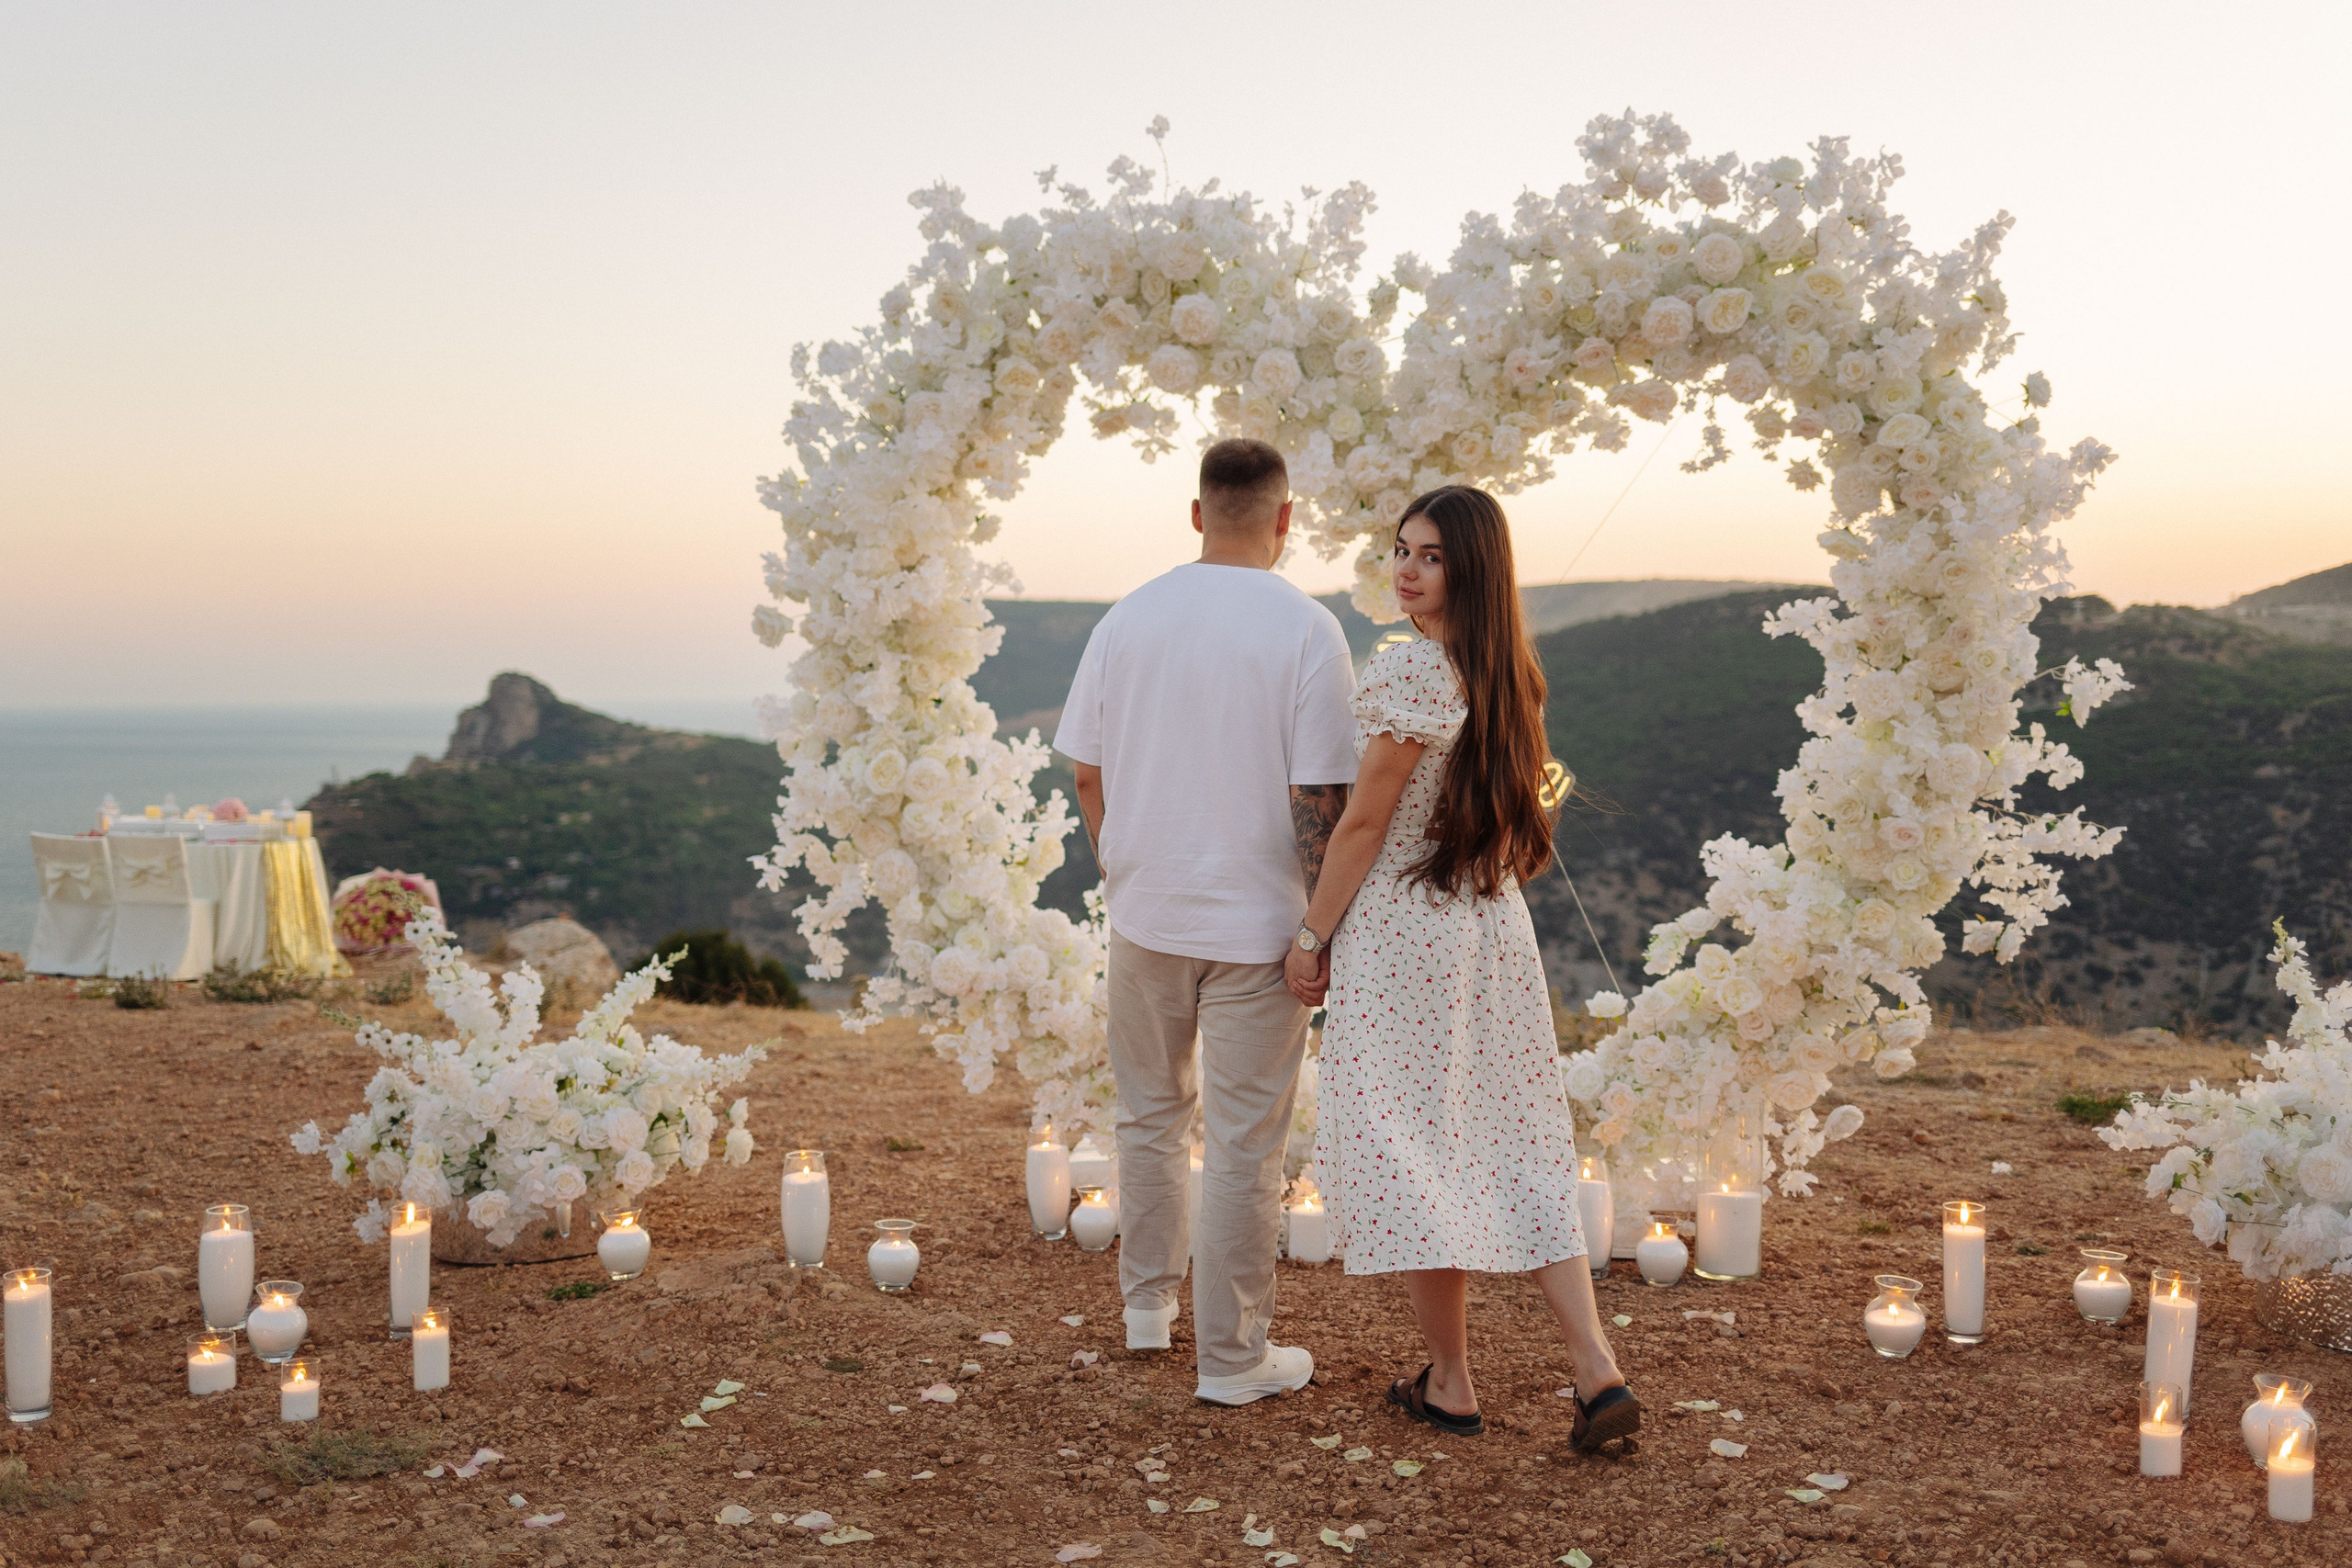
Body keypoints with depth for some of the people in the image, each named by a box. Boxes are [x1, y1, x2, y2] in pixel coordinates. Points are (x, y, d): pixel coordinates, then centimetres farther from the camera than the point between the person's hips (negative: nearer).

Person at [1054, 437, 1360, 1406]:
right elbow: (1318, 800, -15)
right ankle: (1231, 1357, 14)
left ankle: (1148, 1305, 35)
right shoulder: (1306, 629, -12)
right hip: (1257, 923, -4)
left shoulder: (1128, 618, 0)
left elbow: (1086, 772, 6)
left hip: (1145, 914, 4)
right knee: (1243, 1142, 5)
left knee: (1151, 1113, 22)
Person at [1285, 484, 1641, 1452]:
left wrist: (1313, 936, -6)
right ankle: (1599, 1374, 5)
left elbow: (1364, 823, -15)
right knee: (1517, 1152, 11)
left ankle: (1449, 1385, 14)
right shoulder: (1508, 674, 9)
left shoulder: (1407, 667, -17)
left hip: (1402, 935, -8)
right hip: (1496, 932, 8)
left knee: (1412, 1155, 4)